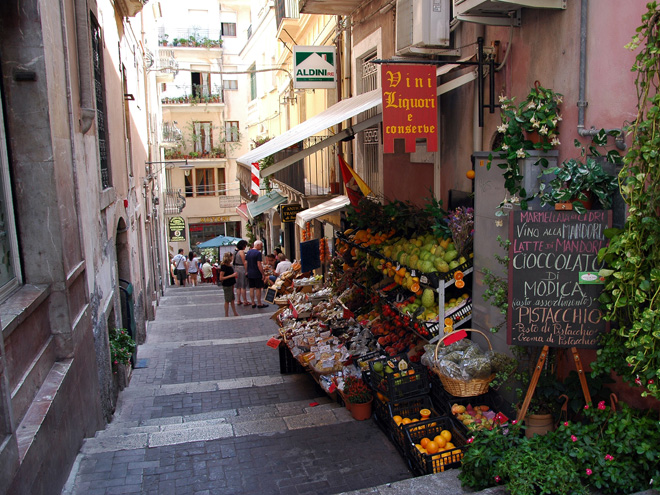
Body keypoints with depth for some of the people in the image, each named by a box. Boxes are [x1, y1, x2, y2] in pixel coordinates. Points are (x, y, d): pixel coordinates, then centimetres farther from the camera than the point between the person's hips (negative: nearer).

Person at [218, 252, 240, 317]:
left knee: (232, 300, 14)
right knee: (227, 301, 2)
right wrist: (231, 275, -23)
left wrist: (234, 275, 6)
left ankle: (235, 313, 21)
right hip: (226, 286, -8)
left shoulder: (229, 265, 8)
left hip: (231, 284, 8)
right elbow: (221, 278, -21)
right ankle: (226, 315, 12)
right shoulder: (223, 266, -18)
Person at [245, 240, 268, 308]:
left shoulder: (248, 252, 10)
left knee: (251, 288, 9)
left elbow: (245, 263, 12)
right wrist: (263, 274, -13)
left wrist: (247, 272, 18)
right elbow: (259, 265, -18)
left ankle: (253, 303, 14)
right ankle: (259, 304, 5)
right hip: (257, 274, -7)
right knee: (258, 288, 0)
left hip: (250, 274, 7)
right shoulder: (258, 253, -14)